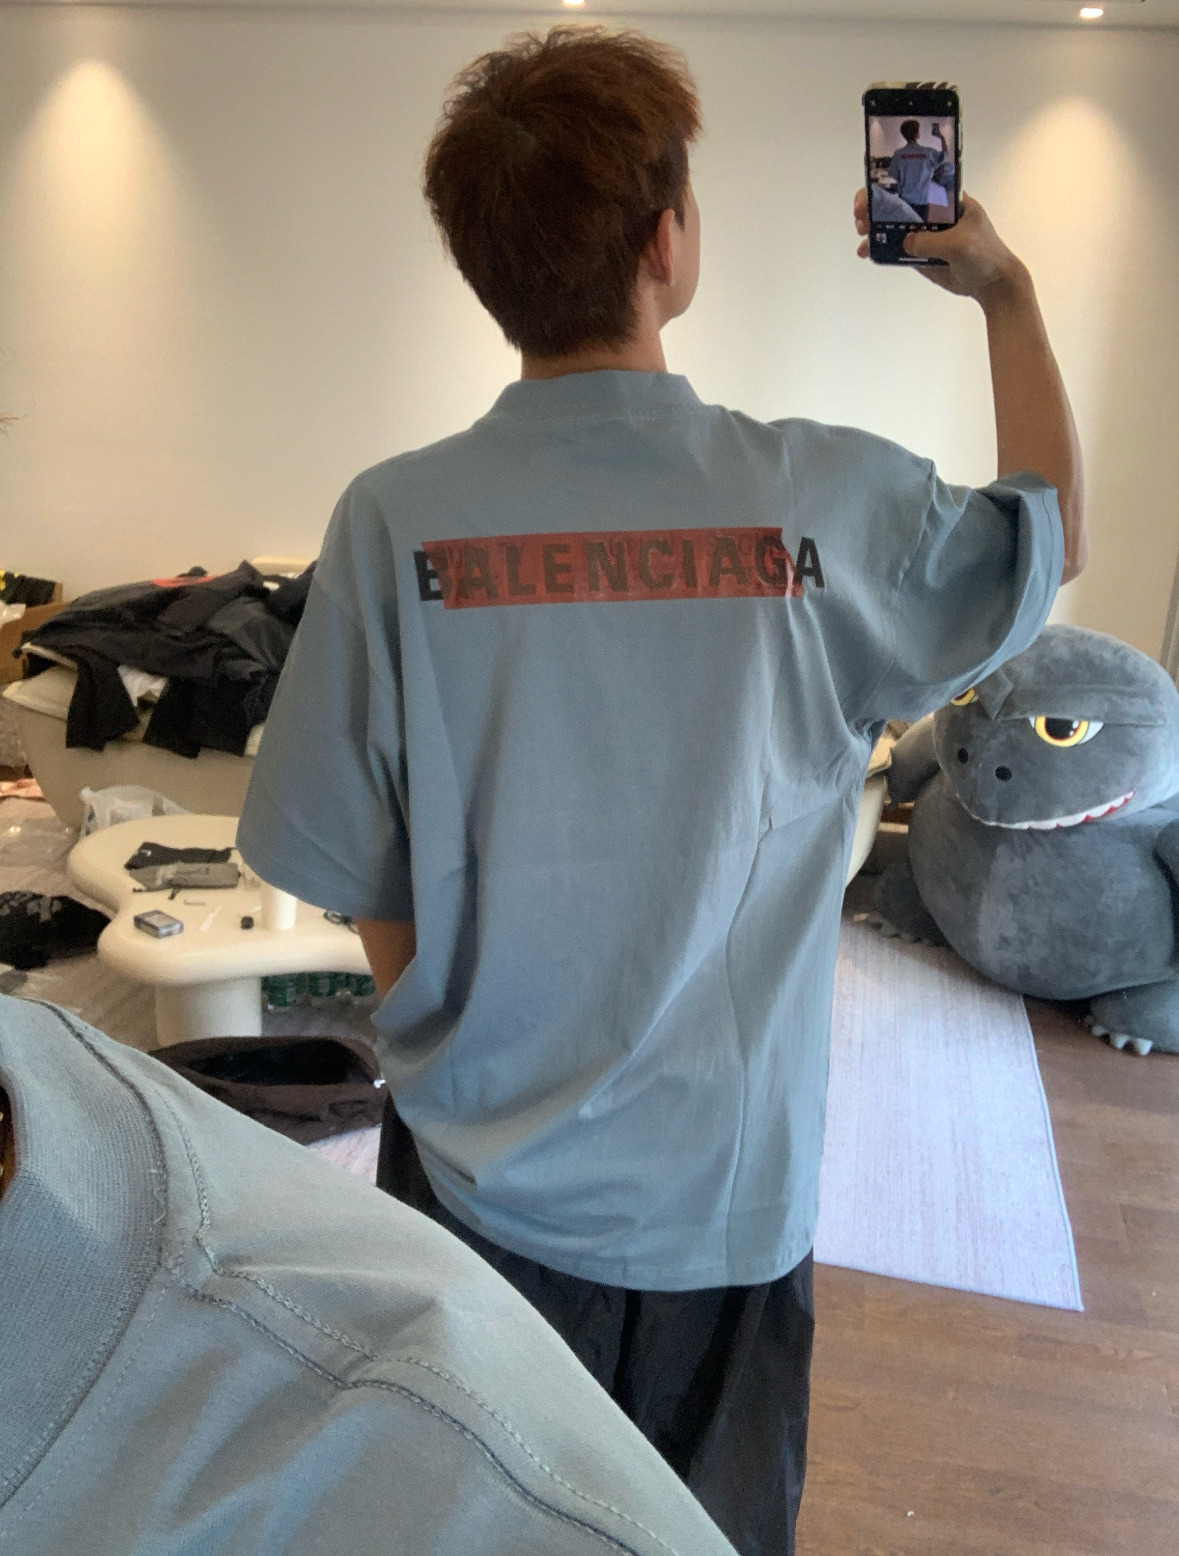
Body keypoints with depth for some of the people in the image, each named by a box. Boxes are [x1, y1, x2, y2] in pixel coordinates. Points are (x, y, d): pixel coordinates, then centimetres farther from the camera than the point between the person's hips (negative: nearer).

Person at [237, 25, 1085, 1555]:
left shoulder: (394, 521, -16)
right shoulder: (828, 502, -16)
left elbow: (355, 879, -9)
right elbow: (1054, 537, 6)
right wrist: (1005, 289, 18)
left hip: (478, 1182, 1)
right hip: (726, 1191, 0)